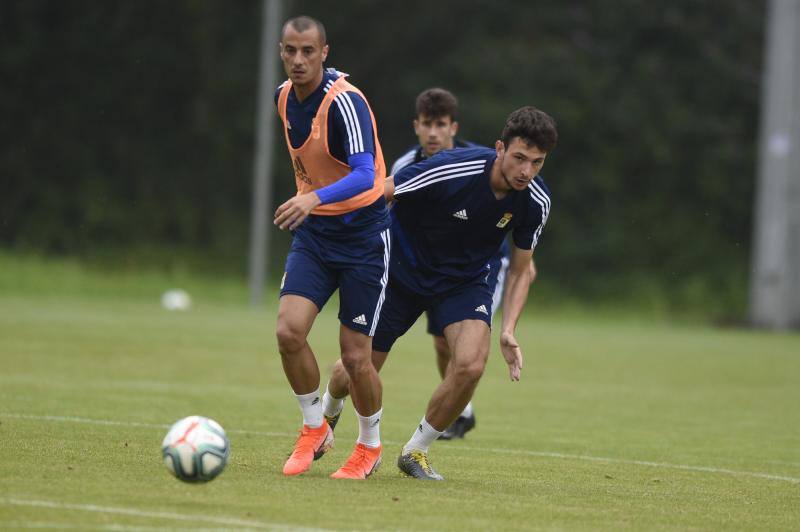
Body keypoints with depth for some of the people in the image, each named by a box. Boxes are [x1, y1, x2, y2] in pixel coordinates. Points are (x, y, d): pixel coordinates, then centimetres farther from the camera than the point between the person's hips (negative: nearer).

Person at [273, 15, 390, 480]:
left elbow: (365, 175, -34)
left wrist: (316, 197, -49)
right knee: (289, 331, -15)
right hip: (313, 232, 6)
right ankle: (315, 428, 7)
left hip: (363, 233, -6)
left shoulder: (345, 101, -21)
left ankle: (370, 447, 21)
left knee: (356, 357, -4)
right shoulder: (284, 96, 3)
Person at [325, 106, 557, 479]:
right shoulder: (450, 172, -32)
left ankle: (415, 451, 0)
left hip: (466, 281, 2)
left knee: (470, 365, -24)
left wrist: (508, 330, -13)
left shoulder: (536, 202, -17)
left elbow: (521, 270, -1)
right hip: (402, 270, -2)